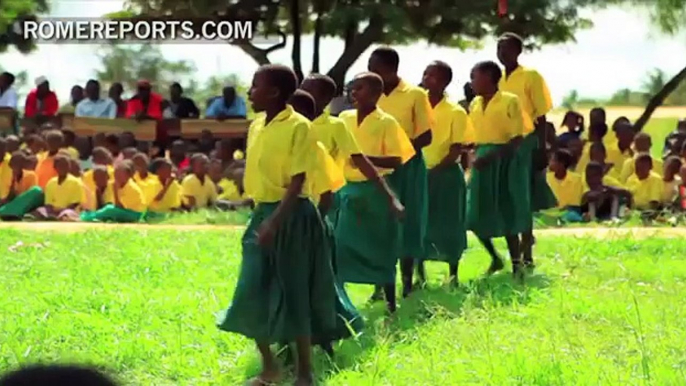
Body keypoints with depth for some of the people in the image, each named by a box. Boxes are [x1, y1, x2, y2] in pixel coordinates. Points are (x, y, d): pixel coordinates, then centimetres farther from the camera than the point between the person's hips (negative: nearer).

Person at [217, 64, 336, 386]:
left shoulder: (298, 127, -14)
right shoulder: (256, 126, 9)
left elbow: (297, 181, -17)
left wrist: (276, 221, -24)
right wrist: (261, 217, 16)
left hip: (291, 216, -8)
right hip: (262, 213, 8)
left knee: (293, 295, -2)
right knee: (252, 295, 7)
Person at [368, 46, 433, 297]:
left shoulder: (415, 95, -6)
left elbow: (425, 137, -7)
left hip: (406, 168, -3)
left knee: (406, 225, 3)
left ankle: (407, 284, 13)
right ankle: (381, 285, 8)